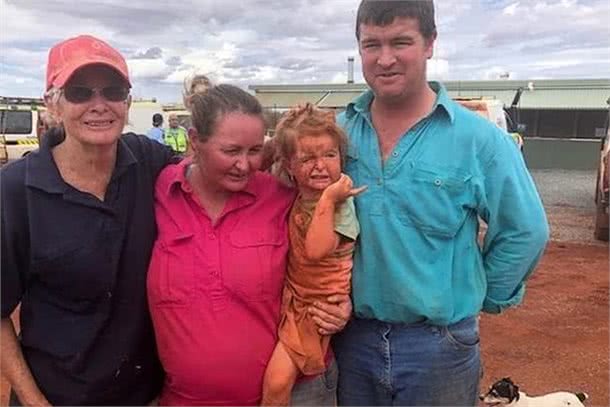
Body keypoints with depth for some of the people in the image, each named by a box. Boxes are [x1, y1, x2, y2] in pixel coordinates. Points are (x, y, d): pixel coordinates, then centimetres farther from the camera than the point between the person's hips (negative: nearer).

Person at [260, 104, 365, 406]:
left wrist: (327, 199, -29)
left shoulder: (341, 203, -17)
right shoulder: (294, 200, 1)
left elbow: (316, 250, -29)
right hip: (293, 298, 5)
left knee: (277, 381, -6)